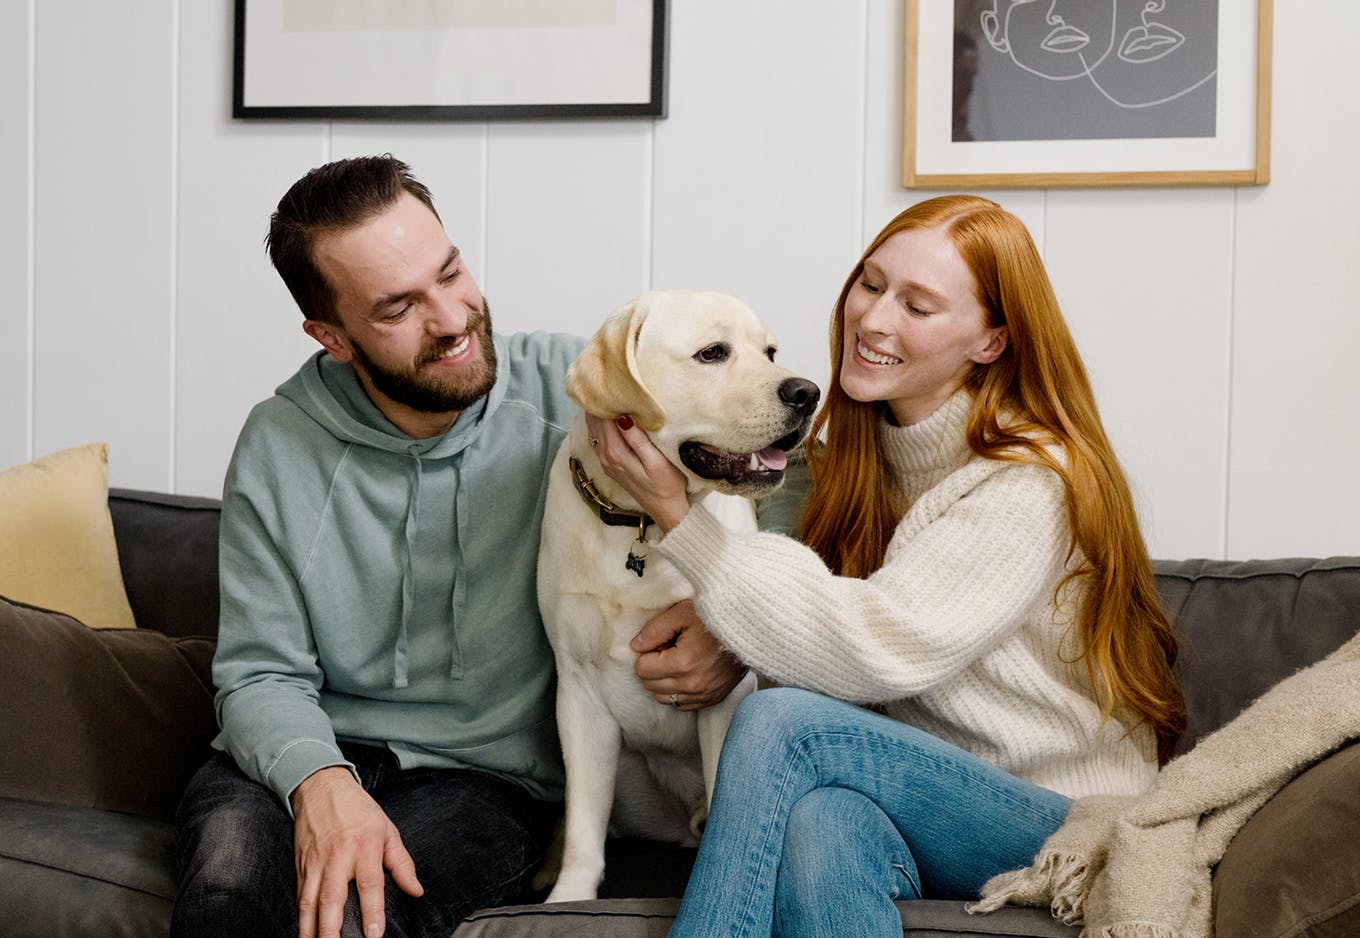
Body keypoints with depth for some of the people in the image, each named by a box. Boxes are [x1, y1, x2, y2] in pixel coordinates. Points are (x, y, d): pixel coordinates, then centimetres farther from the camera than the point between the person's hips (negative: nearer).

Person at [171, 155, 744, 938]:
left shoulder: (578, 392, -4)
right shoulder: (279, 447, -1)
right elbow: (261, 673, -1)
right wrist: (318, 779, -24)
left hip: (486, 772, -1)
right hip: (312, 752, 2)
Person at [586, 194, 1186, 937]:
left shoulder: (1033, 486, -12)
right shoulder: (851, 454, 10)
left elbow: (872, 651, -21)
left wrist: (680, 520, -19)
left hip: (1068, 825, -5)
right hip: (914, 796, 5)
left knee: (781, 723, -28)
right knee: (818, 817, -33)